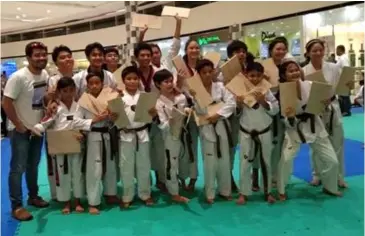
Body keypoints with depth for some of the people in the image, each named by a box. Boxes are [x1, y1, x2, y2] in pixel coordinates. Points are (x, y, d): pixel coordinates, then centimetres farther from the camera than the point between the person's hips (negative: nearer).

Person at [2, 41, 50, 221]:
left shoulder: (45, 75, -1)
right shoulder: (19, 77, -21)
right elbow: (6, 103, -20)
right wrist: (19, 125, -16)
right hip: (21, 130, -6)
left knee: (33, 165, 19)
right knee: (18, 168, 0)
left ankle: (33, 196, 34)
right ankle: (16, 206, 10)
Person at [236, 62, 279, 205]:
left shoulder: (266, 90, -6)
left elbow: (275, 110, -8)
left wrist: (263, 102, -22)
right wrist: (238, 105, -21)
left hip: (264, 132, 1)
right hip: (246, 132, -1)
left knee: (266, 162, 13)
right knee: (245, 163, 5)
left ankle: (267, 192, 29)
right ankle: (243, 193, 18)